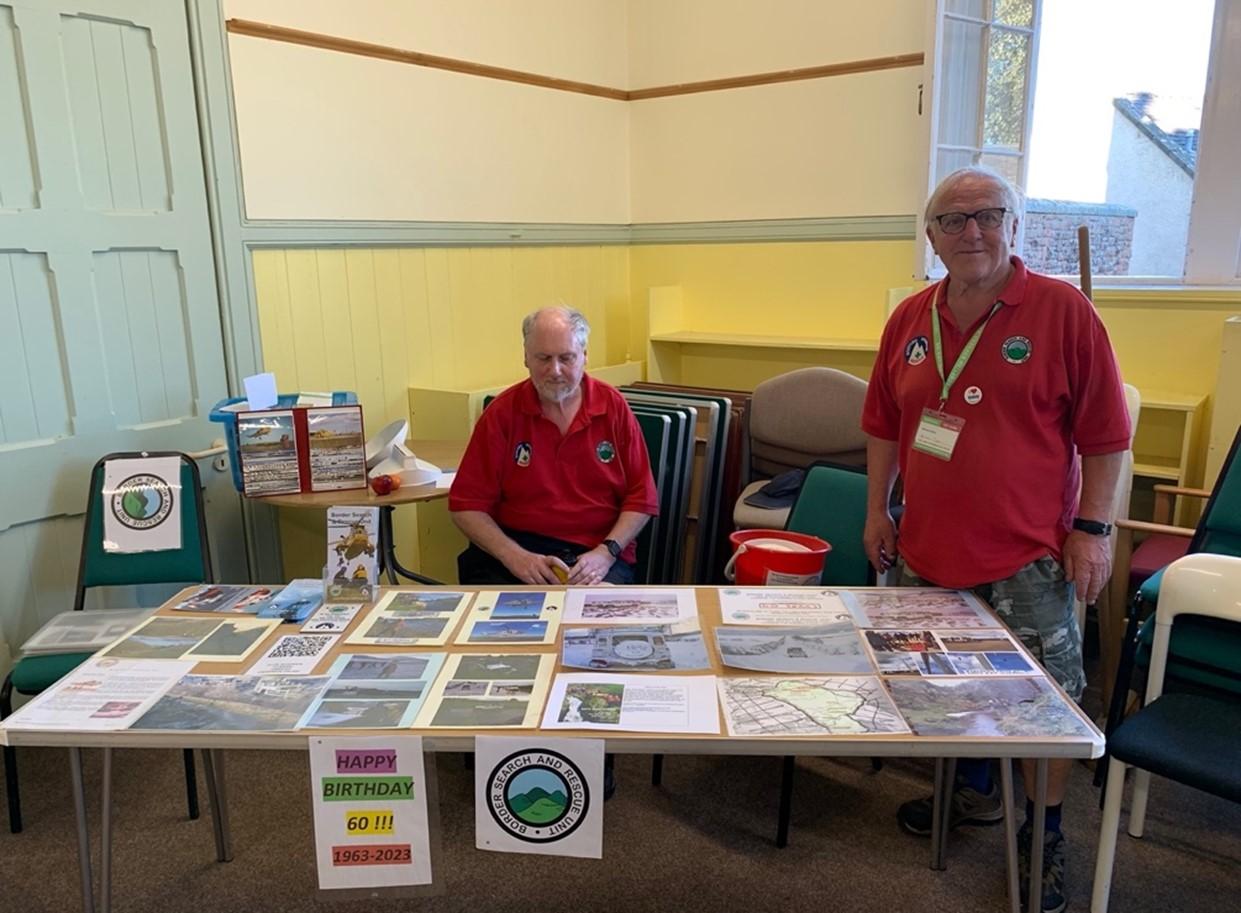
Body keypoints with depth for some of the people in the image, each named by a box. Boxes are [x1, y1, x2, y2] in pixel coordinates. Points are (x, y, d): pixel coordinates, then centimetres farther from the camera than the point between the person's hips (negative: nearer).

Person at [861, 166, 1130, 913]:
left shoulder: (1063, 311, -9)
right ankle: (976, 792, 41)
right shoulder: (910, 319, 3)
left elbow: (1104, 432, -7)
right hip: (927, 546, 5)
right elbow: (884, 424, 9)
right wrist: (877, 509, 6)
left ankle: (1046, 833, 28)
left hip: (1028, 553, -4)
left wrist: (1093, 527, -10)